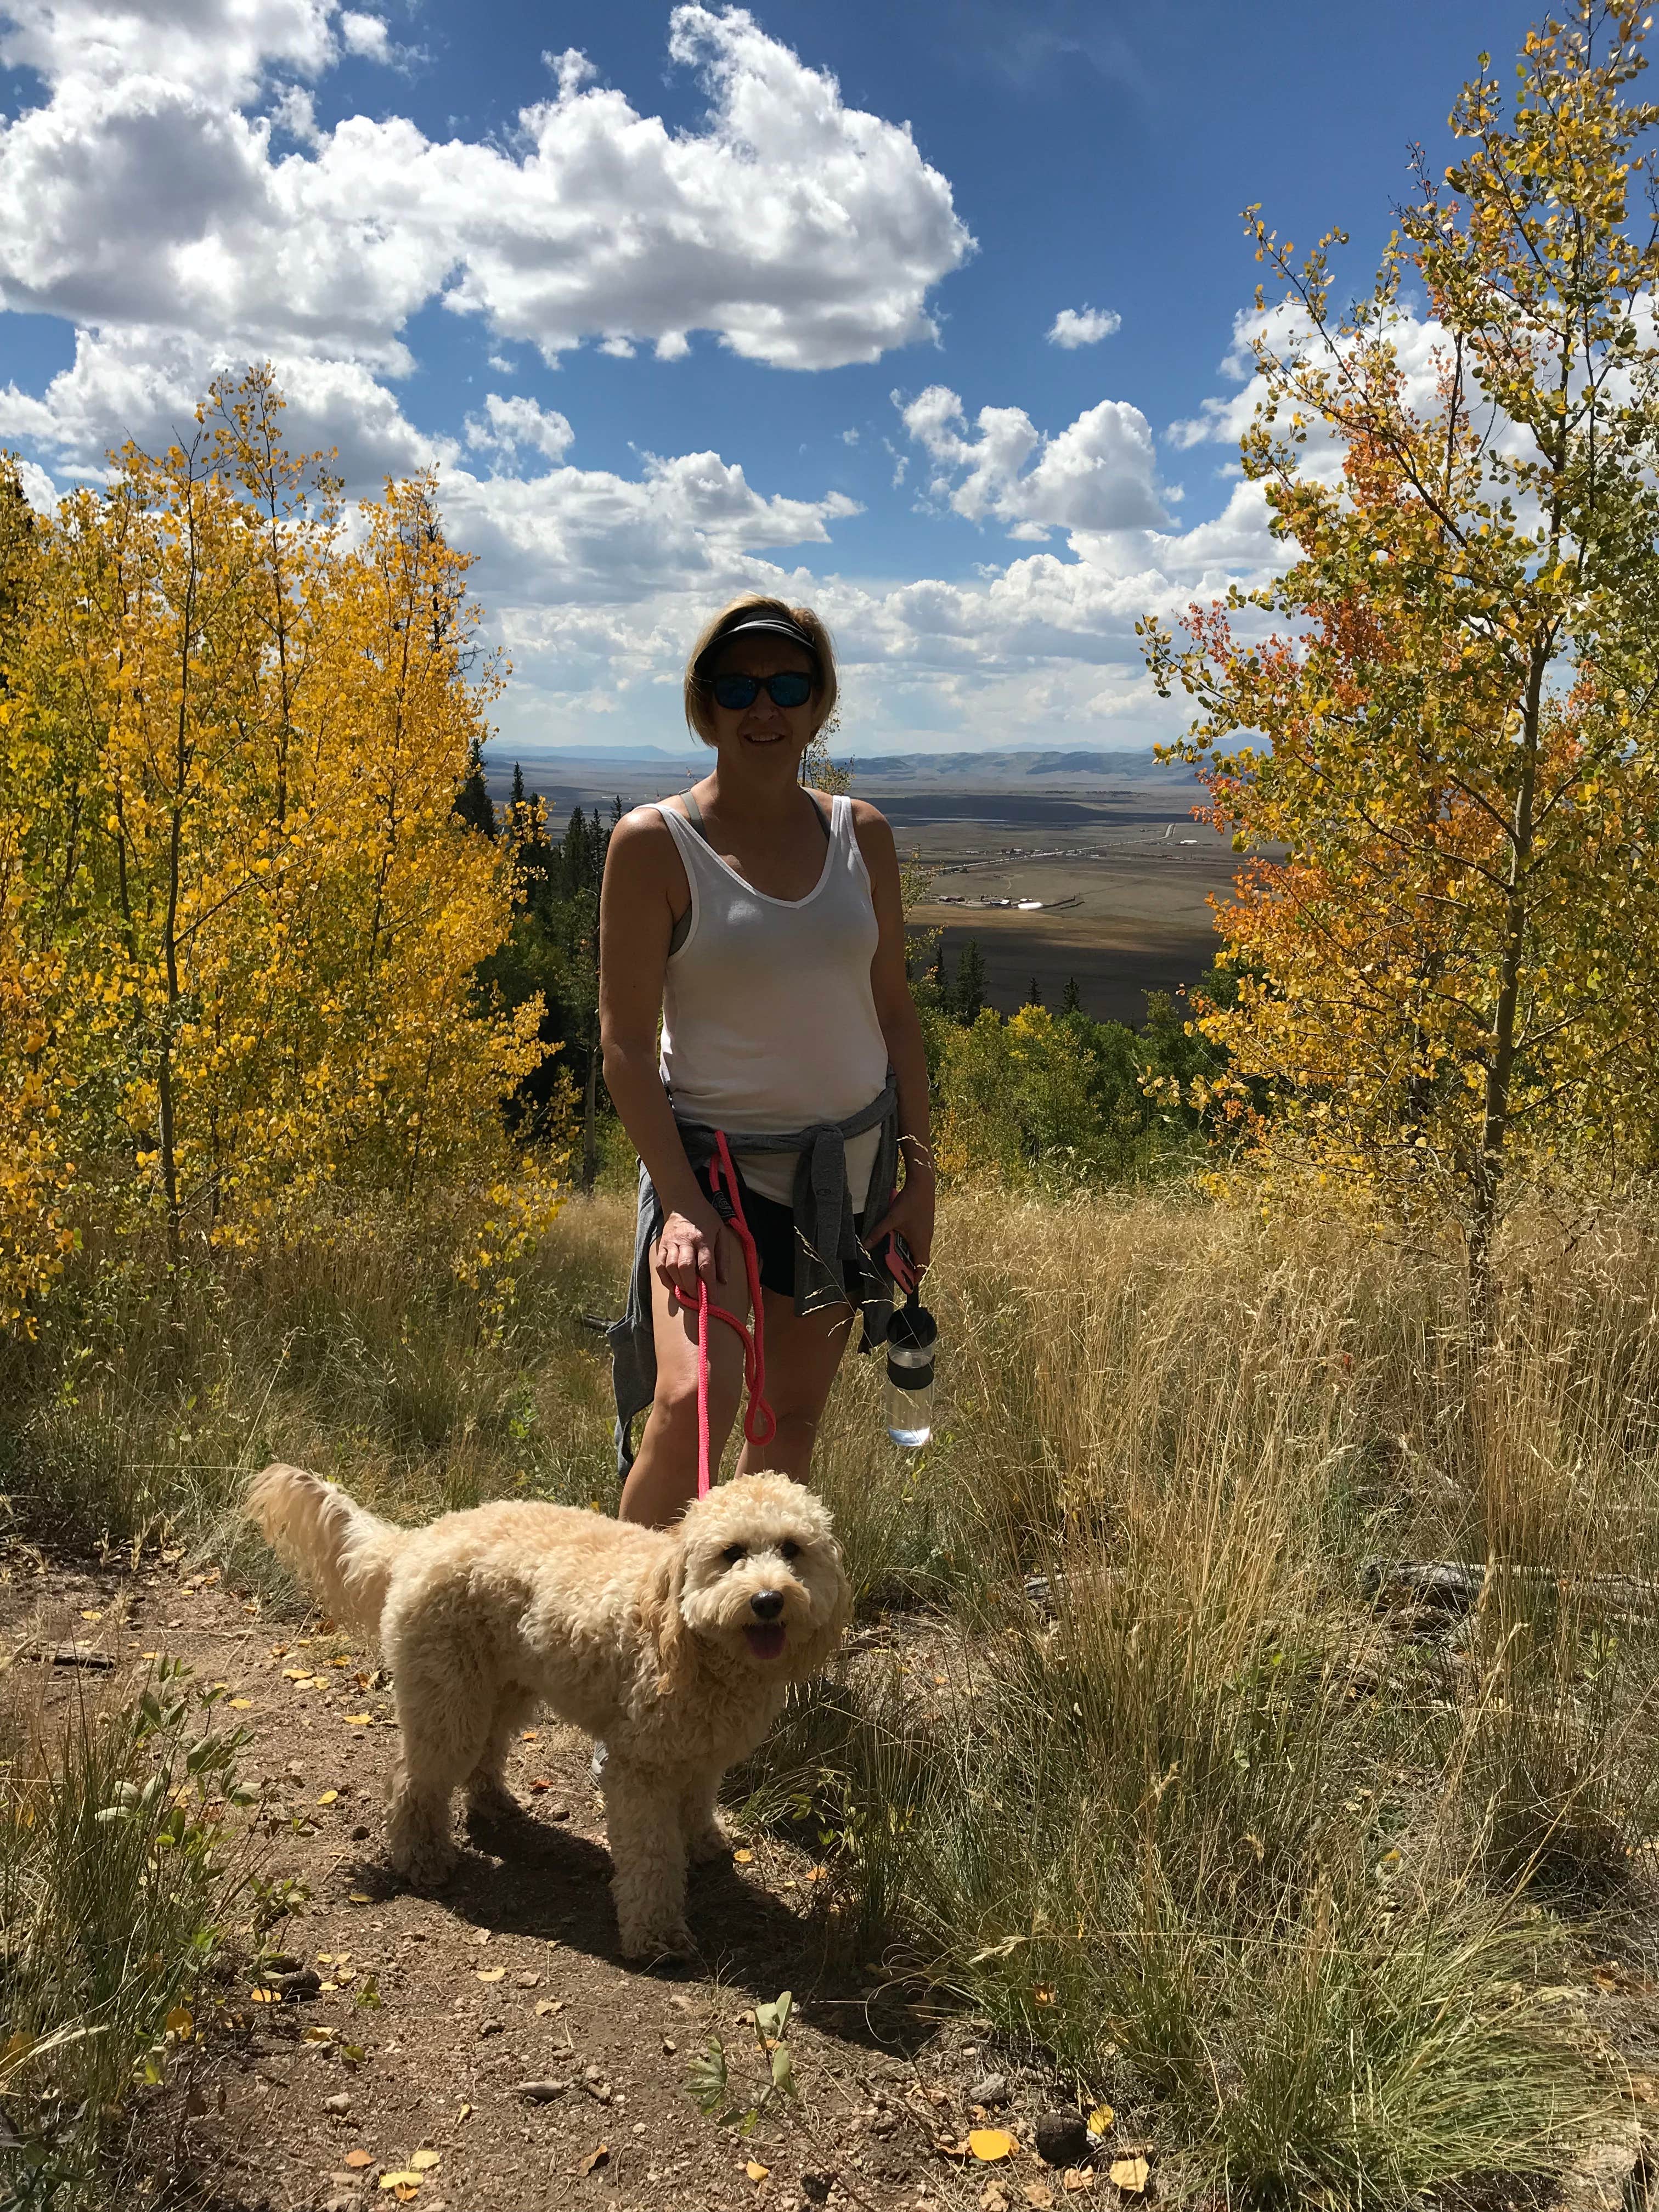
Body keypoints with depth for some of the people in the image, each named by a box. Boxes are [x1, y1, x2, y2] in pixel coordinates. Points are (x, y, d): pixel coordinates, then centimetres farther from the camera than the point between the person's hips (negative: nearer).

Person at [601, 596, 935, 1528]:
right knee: (694, 1401, -23)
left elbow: (895, 1012, 10)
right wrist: (680, 1203, -18)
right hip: (717, 1160, -4)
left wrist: (921, 1173, 7)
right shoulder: (655, 841, -9)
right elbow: (626, 1043, -10)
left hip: (851, 1161, 5)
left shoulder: (862, 834, 4)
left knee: (795, 1418, 12)